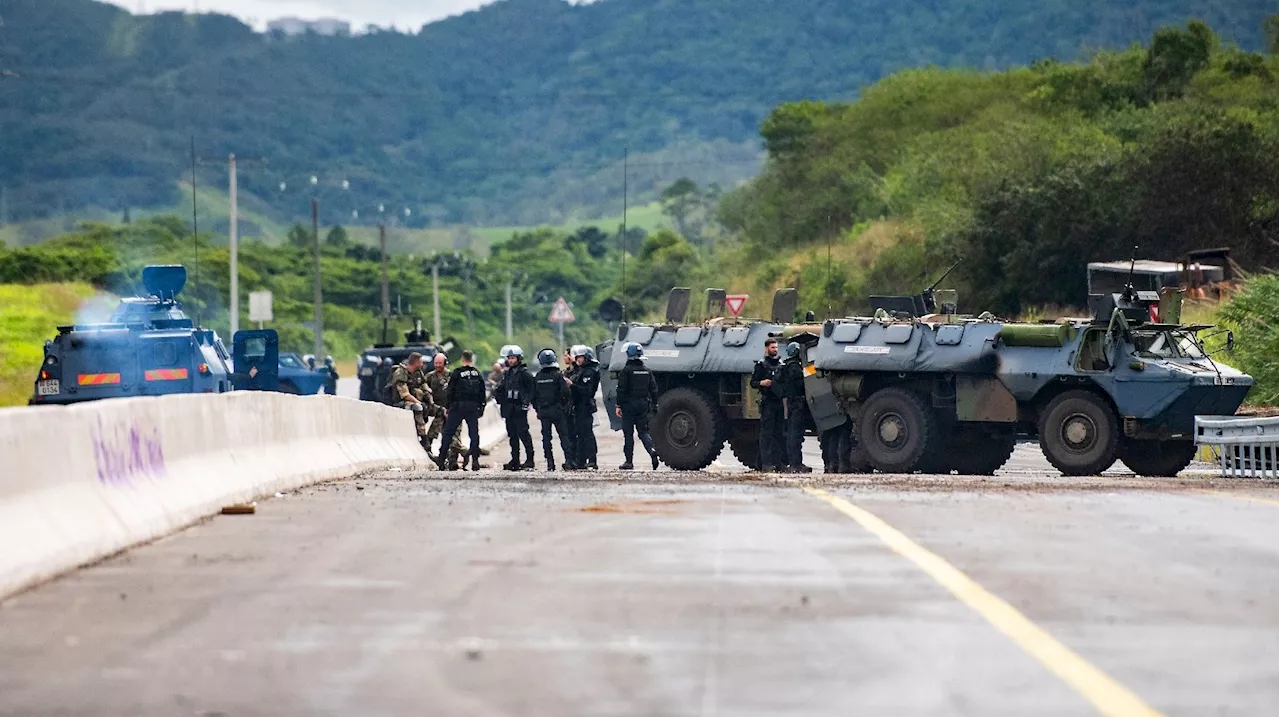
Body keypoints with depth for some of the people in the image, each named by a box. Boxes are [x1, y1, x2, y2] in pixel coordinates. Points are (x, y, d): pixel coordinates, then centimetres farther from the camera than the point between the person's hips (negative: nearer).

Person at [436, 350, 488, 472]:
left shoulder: (457, 373, -5)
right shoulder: (478, 374, 7)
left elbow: (449, 392, -5)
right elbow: (482, 394, 10)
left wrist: (447, 407, 0)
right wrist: (481, 408, 16)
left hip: (458, 407, -3)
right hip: (473, 407, 3)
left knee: (448, 433, 4)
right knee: (474, 433, 6)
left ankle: (441, 459, 4)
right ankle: (475, 460, -1)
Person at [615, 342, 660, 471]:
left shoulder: (626, 370, -8)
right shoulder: (646, 371, 9)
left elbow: (621, 389, -11)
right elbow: (654, 389, 10)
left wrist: (618, 405, -8)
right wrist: (655, 405, 16)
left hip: (629, 405, -5)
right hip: (643, 405, 5)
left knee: (628, 433, 2)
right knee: (644, 431, 8)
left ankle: (628, 461, 4)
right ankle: (652, 450, -19)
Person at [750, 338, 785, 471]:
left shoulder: (781, 365, 18)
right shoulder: (761, 364, 2)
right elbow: (753, 382, 0)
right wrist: (762, 383, -19)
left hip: (779, 401, 6)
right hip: (767, 402, -6)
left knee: (778, 433, 7)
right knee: (766, 433, -8)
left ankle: (777, 461, 10)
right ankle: (766, 463, -11)